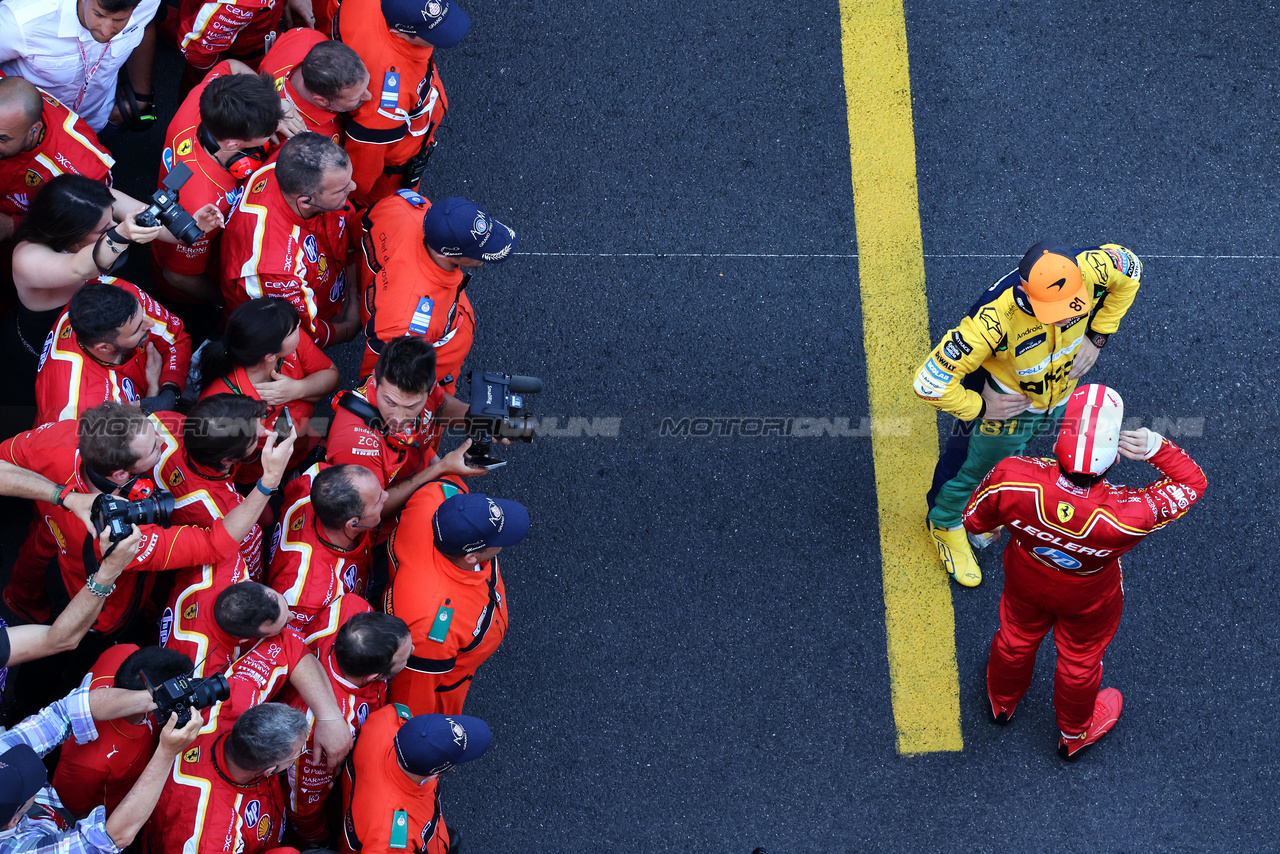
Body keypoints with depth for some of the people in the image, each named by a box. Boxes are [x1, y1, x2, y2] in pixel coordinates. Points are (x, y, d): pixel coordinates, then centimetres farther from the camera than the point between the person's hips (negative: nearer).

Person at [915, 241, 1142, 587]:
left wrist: (1097, 336, -8)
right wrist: (979, 408, -24)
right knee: (976, 468, 23)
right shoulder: (993, 319, -48)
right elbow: (930, 383, -40)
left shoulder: (1088, 270, -36)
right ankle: (945, 523, 55)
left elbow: (1130, 271, -9)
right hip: (1005, 406, -3)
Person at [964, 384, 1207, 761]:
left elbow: (975, 520, -20)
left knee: (1017, 638, 35)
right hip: (1088, 601, -1)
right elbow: (1193, 482, -26)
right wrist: (1157, 448, -41)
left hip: (1026, 584, 1)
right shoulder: (1127, 517, -46)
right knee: (1080, 660, 31)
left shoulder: (1011, 479, -44)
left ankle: (1002, 701, 68)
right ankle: (1074, 735, 63)